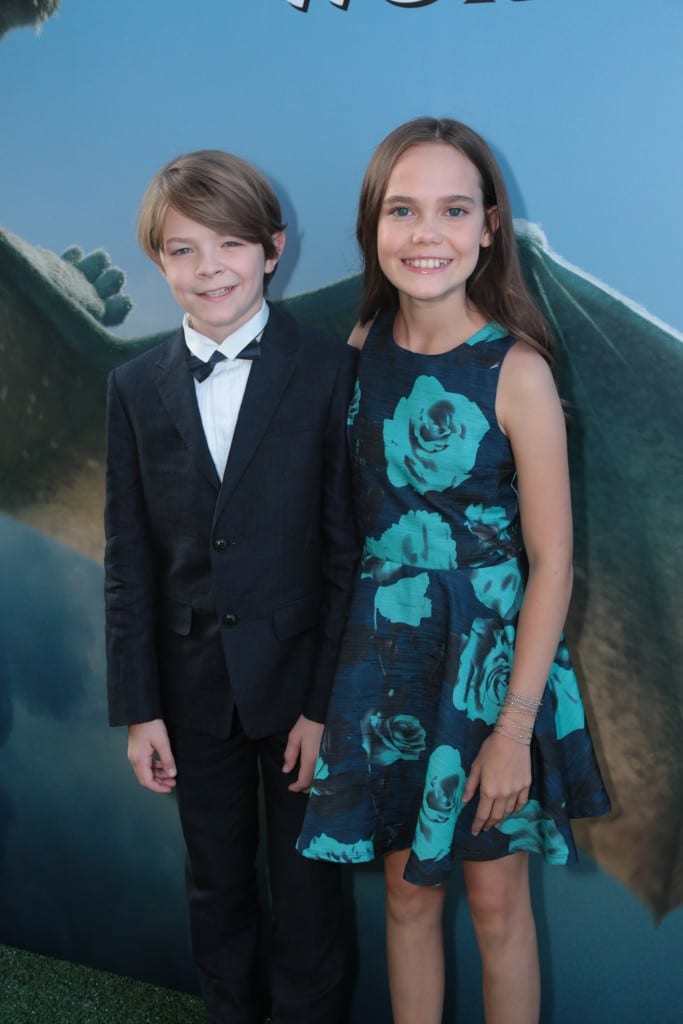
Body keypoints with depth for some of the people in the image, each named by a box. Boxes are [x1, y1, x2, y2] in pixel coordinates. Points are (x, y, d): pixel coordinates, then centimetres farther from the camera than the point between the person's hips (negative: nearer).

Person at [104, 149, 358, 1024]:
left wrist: (327, 702, -10)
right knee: (216, 882, 20)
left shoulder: (330, 373, -8)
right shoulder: (136, 387, 1)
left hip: (296, 676, -2)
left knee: (306, 887, 13)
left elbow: (347, 547, -9)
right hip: (194, 686, 3)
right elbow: (129, 558, 2)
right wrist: (138, 707, 0)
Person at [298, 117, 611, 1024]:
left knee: (497, 899, 13)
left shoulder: (517, 370, -16)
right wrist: (342, 666, 5)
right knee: (407, 886, 17)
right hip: (385, 652, 4)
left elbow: (551, 560, -14)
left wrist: (515, 726, -14)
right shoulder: (365, 345, -2)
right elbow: (354, 509, 7)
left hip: (491, 652, -4)